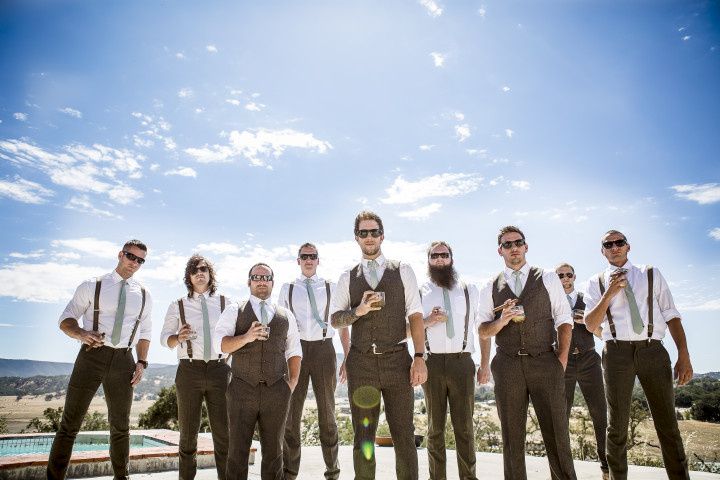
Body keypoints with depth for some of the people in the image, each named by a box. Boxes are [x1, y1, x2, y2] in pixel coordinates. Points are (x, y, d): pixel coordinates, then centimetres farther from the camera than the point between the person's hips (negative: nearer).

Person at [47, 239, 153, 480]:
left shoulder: (144, 295, 9)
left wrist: (142, 362, 4)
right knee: (70, 423, 1)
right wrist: (81, 333, -18)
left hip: (123, 360, 3)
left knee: (121, 425, 13)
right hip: (92, 355, -2)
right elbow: (66, 319, 2)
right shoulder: (92, 286, 2)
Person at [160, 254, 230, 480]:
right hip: (189, 370, 0)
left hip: (219, 370, 0)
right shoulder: (178, 305, 8)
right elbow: (164, 337, 9)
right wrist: (178, 337, -11)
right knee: (188, 430, 8)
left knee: (223, 430, 4)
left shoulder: (226, 303, 8)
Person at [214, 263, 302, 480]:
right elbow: (220, 344, -6)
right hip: (242, 389, -2)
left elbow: (294, 351, 14)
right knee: (238, 450, 4)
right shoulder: (234, 311, 5)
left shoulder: (285, 315, 12)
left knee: (273, 451, 10)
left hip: (277, 391, 2)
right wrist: (246, 337, -23)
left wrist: (293, 381, 4)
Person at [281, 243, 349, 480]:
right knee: (292, 413, 7)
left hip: (323, 348, 0)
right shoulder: (287, 289, 9)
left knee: (327, 412, 10)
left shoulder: (331, 288, 7)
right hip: (296, 349, 1)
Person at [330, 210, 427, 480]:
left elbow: (415, 315, 2)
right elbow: (334, 319, 4)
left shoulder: (403, 271, 7)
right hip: (361, 362, 1)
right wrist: (359, 310, -16)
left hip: (397, 359, -1)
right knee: (363, 437, 10)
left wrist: (419, 357, -8)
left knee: (404, 436, 2)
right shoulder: (348, 278, 10)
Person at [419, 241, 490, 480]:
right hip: (432, 364, 0)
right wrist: (427, 322, -11)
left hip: (462, 363, 0)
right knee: (435, 426, 9)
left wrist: (485, 364, 3)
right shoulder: (420, 292, 7)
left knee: (464, 426, 3)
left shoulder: (470, 290, 11)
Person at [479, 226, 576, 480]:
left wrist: (562, 360, -6)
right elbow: (483, 332, 6)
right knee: (512, 436, 7)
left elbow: (564, 320, 4)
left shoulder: (548, 278, 8)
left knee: (556, 432, 1)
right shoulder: (490, 289, 9)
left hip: (545, 363, -1)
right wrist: (503, 319, -14)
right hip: (507, 366, 1)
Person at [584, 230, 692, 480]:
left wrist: (684, 355, -3)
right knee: (617, 425, 6)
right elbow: (590, 324, 1)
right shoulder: (597, 282, 9)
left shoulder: (651, 274, 12)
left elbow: (671, 315, 6)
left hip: (653, 350, 1)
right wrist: (610, 293, -10)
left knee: (668, 424, 6)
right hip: (617, 353, 0)